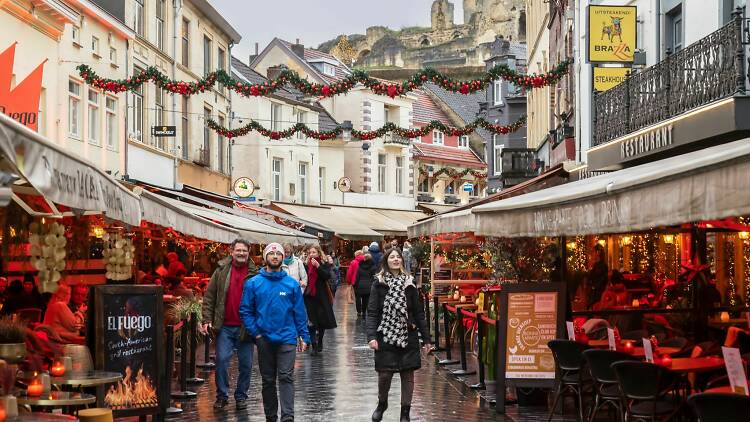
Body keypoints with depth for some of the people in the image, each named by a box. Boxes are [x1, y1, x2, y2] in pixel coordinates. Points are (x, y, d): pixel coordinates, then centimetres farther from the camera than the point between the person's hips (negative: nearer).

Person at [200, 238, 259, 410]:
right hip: (225, 326, 0)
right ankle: (222, 396, 11)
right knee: (222, 360, -2)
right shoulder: (221, 271, 3)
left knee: (246, 364, 7)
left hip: (245, 327, 0)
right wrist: (207, 320, -4)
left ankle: (241, 396, 22)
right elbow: (209, 296, 5)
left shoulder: (255, 274, 0)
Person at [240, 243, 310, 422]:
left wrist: (304, 336, -1)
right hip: (264, 339, 1)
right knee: (268, 380, 11)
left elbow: (300, 312, 3)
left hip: (287, 338, -1)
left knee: (286, 378, -10)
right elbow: (245, 310, 2)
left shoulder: (292, 284, 2)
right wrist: (255, 333, -6)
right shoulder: (254, 283, 1)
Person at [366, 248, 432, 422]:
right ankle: (382, 403, 26)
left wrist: (426, 338, 6)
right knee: (385, 374, -3)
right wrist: (371, 336, -17)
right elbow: (372, 312, -5)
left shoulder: (409, 283, 6)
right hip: (386, 336, -2)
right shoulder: (379, 283, 0)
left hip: (408, 336, 2)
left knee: (408, 374, 2)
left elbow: (419, 312, 8)